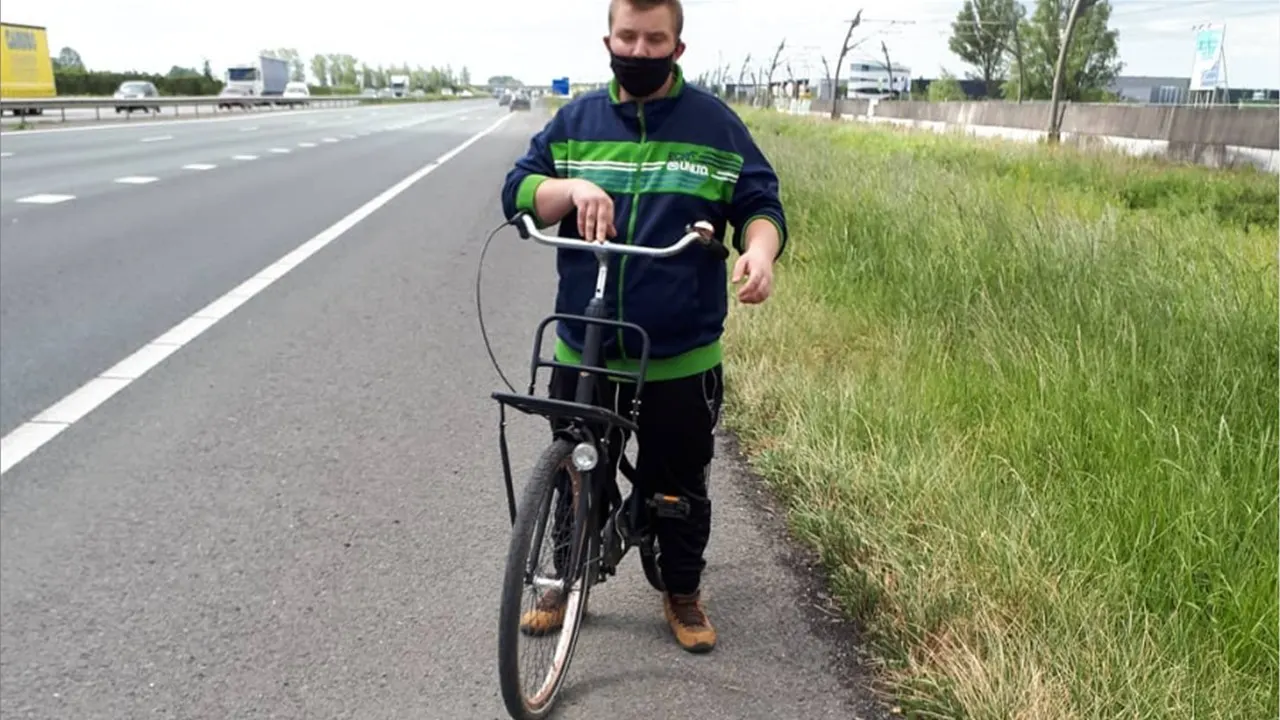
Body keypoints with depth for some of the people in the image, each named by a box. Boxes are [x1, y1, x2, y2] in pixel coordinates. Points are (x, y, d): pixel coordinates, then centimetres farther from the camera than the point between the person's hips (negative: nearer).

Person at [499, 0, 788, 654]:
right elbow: (517, 194, 2)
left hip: (681, 357, -2)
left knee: (680, 484, 13)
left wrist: (759, 250, -23)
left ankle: (683, 594, 36)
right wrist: (571, 187, -19)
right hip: (582, 351, 2)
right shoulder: (574, 121, 6)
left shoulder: (715, 123, 0)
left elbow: (760, 204, 0)